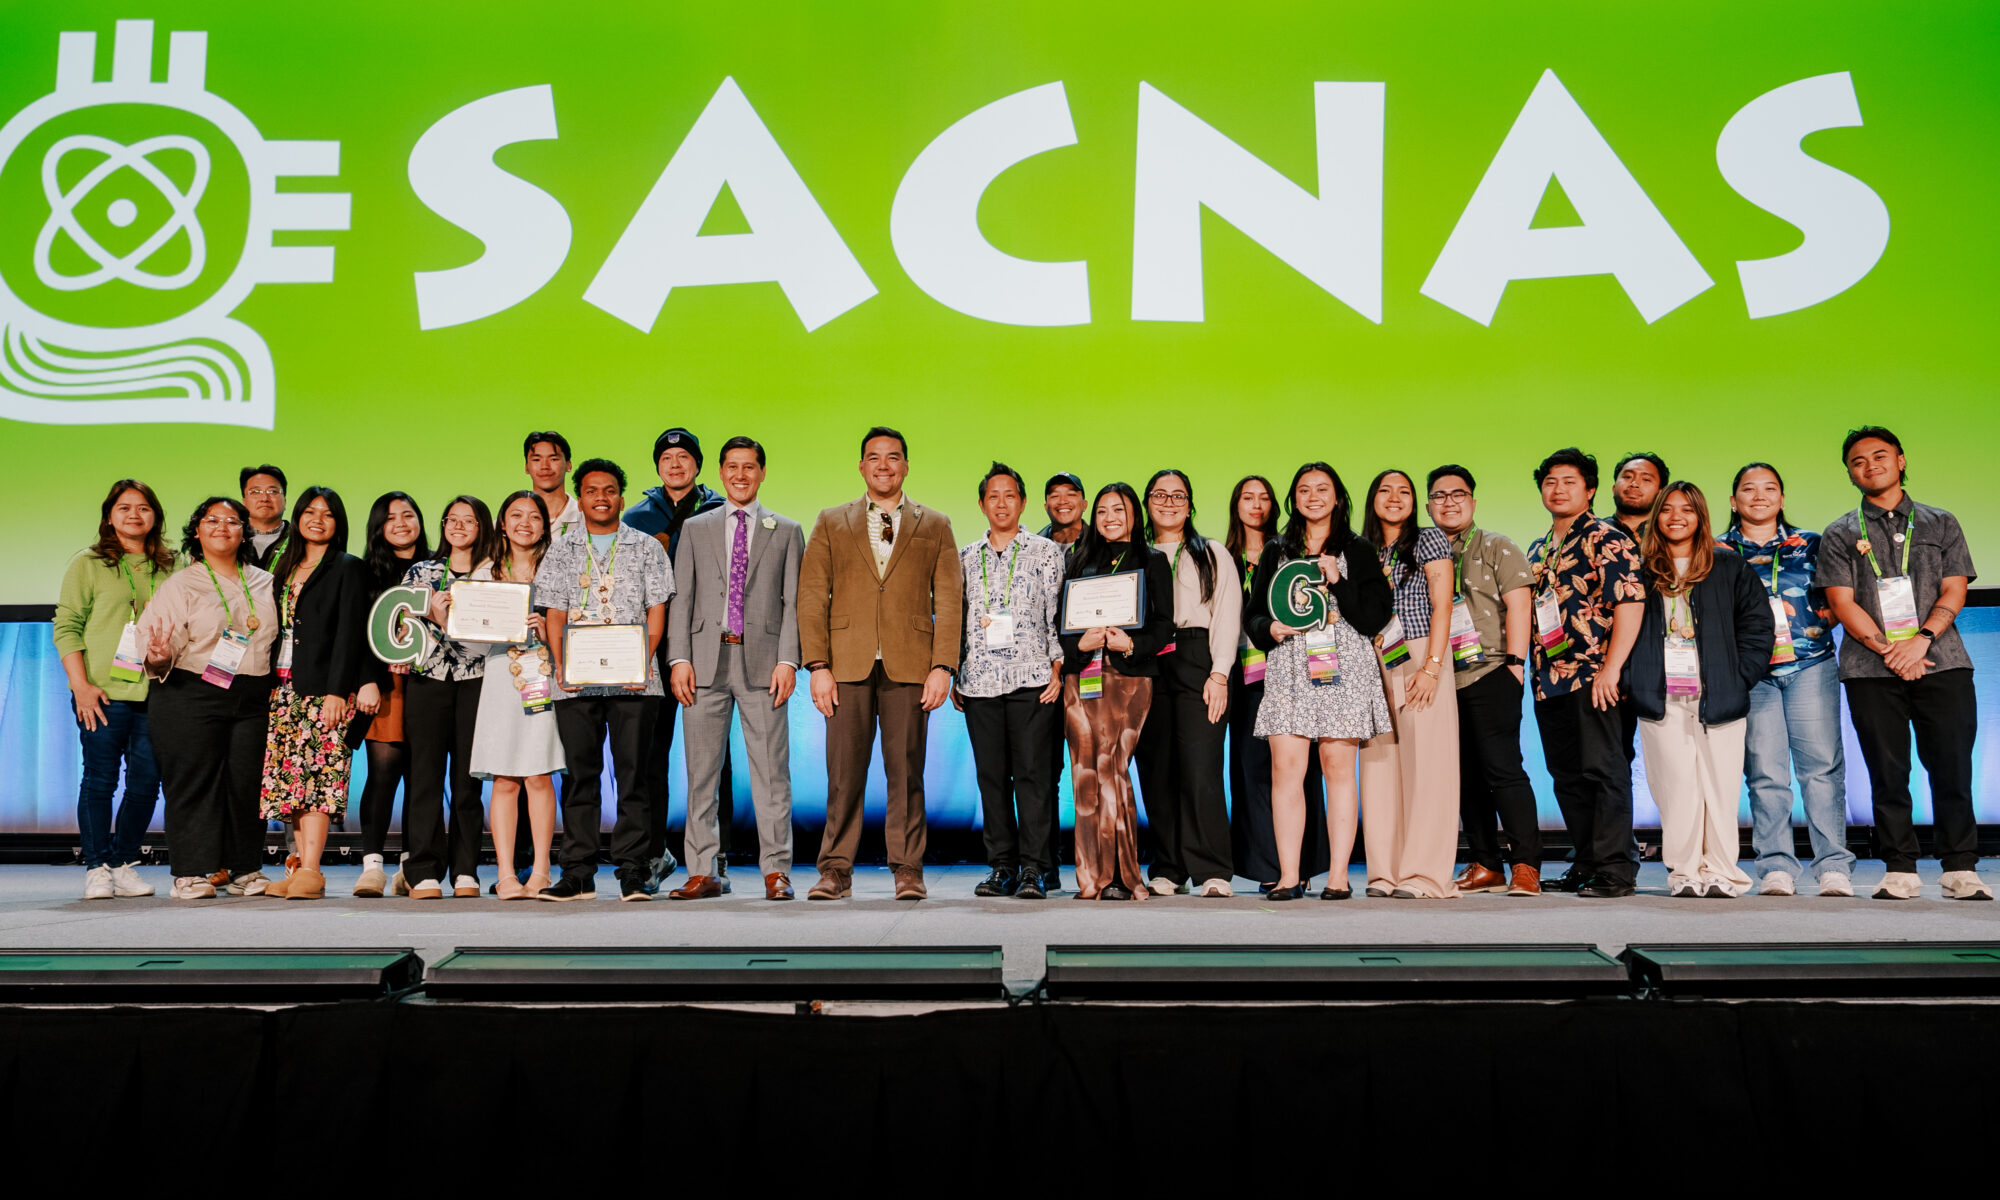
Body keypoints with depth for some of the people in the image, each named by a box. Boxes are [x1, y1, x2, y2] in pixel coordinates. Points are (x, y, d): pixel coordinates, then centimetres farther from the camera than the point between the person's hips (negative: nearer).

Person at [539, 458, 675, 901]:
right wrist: (560, 666, -5)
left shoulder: (646, 548, 10)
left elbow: (656, 612, 5)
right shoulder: (561, 551, 14)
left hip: (633, 681, -1)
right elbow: (555, 615, 10)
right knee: (581, 774, 3)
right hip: (576, 682, 1)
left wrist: (643, 663, -10)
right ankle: (578, 874, 9)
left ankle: (632, 873, 3)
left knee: (632, 773, -2)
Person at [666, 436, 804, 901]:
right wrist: (679, 658, -2)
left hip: (762, 661, -1)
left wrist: (787, 660, -6)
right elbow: (680, 598, 9)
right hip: (707, 660, 1)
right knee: (701, 771, 3)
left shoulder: (786, 531, 11)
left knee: (771, 771, -1)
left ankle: (776, 871, 6)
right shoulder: (695, 529, 14)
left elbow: (793, 601, 5)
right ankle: (703, 872, 11)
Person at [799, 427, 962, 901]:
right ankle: (836, 870, 7)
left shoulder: (935, 526, 13)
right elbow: (811, 597, 7)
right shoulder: (831, 523, 14)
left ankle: (907, 869, 9)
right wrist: (818, 666, -4)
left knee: (906, 770, 0)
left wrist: (943, 667, -4)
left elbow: (949, 601, 7)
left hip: (909, 666, 0)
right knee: (843, 772, -1)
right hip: (847, 665, 0)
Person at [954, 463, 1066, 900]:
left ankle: (1034, 869, -2)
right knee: (991, 775, 4)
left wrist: (1057, 669, -5)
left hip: (1032, 678, -3)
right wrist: (953, 675, 11)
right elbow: (956, 618, 16)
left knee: (1032, 773, -6)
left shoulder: (1045, 552, 7)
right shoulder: (966, 557, 15)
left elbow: (1058, 614, 4)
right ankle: (1001, 867, 11)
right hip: (979, 680, 3)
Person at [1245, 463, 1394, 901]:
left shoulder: (1357, 551, 9)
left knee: (1338, 767, -4)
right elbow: (1253, 612, 16)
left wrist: (1338, 581, -10)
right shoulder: (1276, 551, 16)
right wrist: (1271, 628, -5)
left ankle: (1338, 875, 1)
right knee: (1285, 767, -7)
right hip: (1288, 666, 2)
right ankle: (1289, 876, -3)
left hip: (1342, 666, -2)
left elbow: (1375, 616, 0)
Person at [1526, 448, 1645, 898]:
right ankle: (1586, 861, 22)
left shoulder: (1606, 538, -5)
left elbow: (1631, 604, -14)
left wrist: (1610, 669, -20)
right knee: (1567, 776, 12)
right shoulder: (1538, 551, 19)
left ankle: (1615, 868, 1)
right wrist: (1534, 672, 17)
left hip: (1594, 678, -8)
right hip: (1549, 682, 8)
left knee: (1605, 771, -5)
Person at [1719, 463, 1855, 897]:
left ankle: (1834, 868, -2)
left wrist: (1818, 622, -2)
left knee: (1822, 766, -5)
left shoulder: (1810, 544, 14)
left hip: (1810, 665, 1)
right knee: (1764, 773, -4)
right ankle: (1776, 870, 1)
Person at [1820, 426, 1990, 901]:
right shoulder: (1840, 535, 12)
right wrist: (1888, 649, -11)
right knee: (1888, 773, -1)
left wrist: (1922, 638, -11)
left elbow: (1954, 591, 6)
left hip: (1941, 662, 1)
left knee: (1952, 767, -3)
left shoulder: (1940, 524, 16)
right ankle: (1900, 873, 4)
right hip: (1871, 670, 0)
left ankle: (1961, 870, 5)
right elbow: (1843, 603, 2)